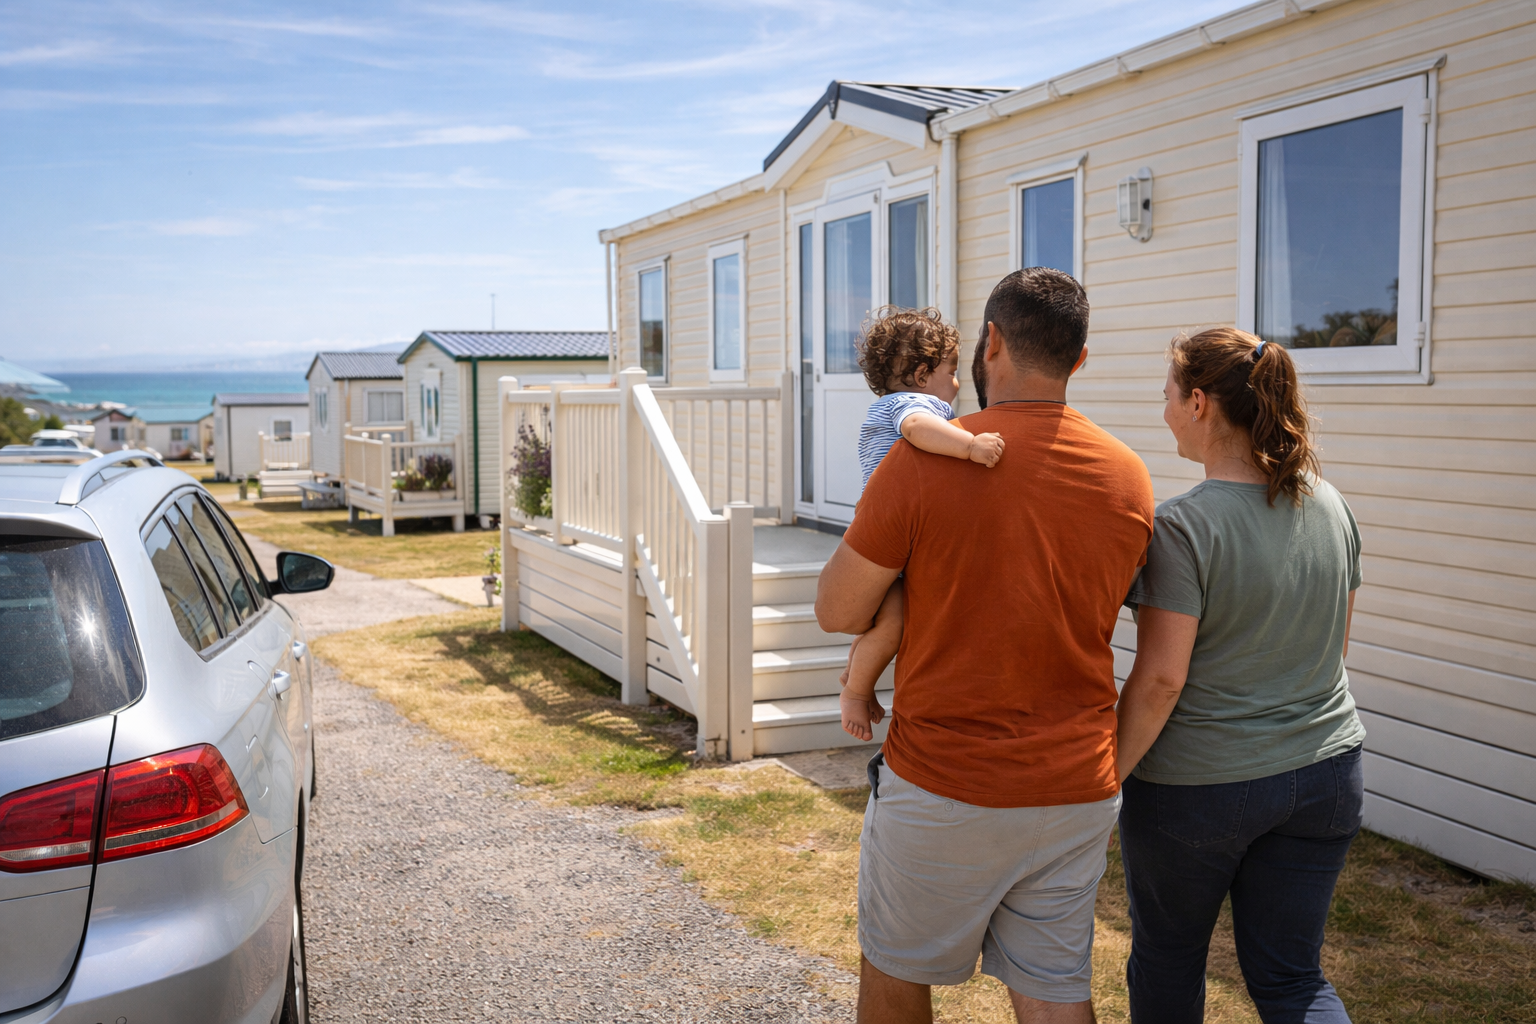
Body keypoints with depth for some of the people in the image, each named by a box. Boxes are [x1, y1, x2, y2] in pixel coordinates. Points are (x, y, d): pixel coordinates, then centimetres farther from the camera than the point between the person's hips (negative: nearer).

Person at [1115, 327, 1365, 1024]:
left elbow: (1160, 678, -20)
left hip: (1197, 784, -6)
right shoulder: (1330, 505, 2)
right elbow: (1337, 643, 12)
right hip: (1325, 773, 6)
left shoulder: (1182, 525, -19)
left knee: (1166, 958, 18)